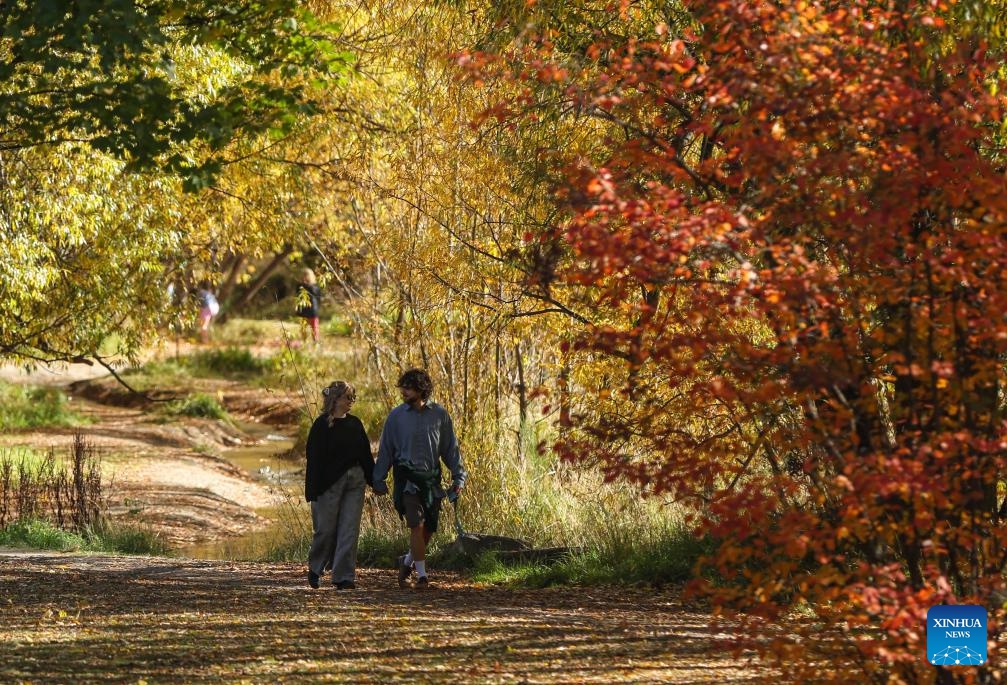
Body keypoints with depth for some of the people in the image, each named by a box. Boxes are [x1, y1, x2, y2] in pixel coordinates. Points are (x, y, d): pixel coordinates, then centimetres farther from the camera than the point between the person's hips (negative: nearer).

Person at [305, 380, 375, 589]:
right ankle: (315, 568, 23)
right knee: (326, 529, 0)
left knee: (350, 530, 0)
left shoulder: (355, 423, 11)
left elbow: (365, 454, 16)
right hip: (330, 483, -5)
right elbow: (314, 457, -9)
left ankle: (343, 576, 2)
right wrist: (313, 489, -14)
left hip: (354, 482, 5)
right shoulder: (322, 425, -6)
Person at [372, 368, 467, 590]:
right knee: (416, 525, -13)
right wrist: (379, 479, 5)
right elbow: (385, 449, 6)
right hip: (407, 477, -2)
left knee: (429, 528, 6)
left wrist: (458, 476, 5)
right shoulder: (396, 415, 0)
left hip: (432, 478, 2)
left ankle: (408, 561, 30)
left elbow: (450, 447, 10)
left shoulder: (439, 414, 3)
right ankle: (421, 574, -8)